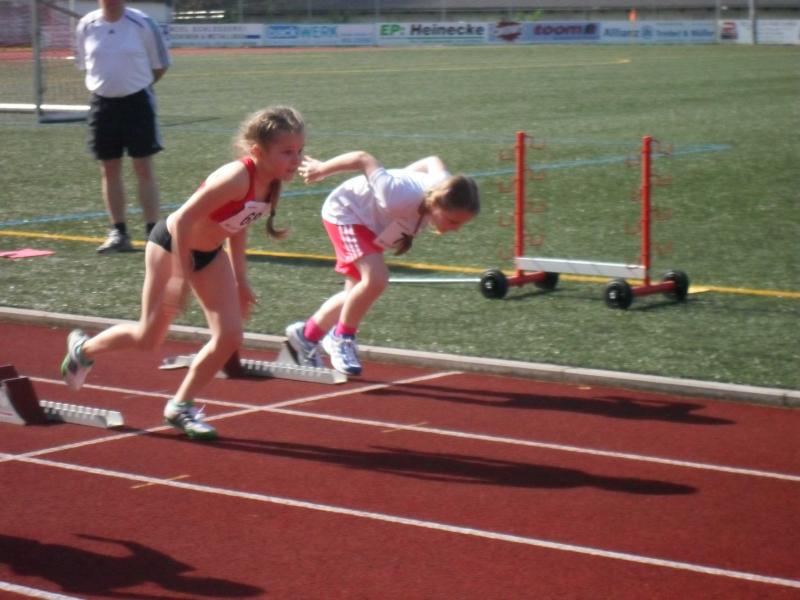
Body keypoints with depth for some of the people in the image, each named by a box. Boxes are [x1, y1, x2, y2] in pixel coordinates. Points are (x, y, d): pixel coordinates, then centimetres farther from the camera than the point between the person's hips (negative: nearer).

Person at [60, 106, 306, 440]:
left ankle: (181, 406, 14)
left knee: (229, 338, -2)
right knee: (149, 338, 2)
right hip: (172, 244, -8)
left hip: (209, 252, 8)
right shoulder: (237, 178, -34)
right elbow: (184, 219, -30)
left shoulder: (271, 183, -9)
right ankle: (84, 349, 30)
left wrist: (239, 280, 12)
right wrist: (181, 276, -27)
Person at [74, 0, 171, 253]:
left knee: (144, 168, -3)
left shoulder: (142, 24, -9)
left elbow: (160, 65, 1)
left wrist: (139, 83, 6)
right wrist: (108, 83, 8)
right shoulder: (86, 26, 0)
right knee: (109, 170, 7)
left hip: (137, 102, -3)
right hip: (102, 103, 3)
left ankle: (153, 232, 1)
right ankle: (118, 233, 15)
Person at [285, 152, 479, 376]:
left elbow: (434, 162, -2)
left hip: (371, 221, 8)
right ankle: (341, 338, -6)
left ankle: (305, 336, 33)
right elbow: (363, 158, -34)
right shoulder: (400, 198, -43)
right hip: (345, 211, -8)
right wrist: (321, 169, -17)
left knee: (356, 294, 13)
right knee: (376, 278, -27)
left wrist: (404, 174, 15)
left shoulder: (444, 192, -24)